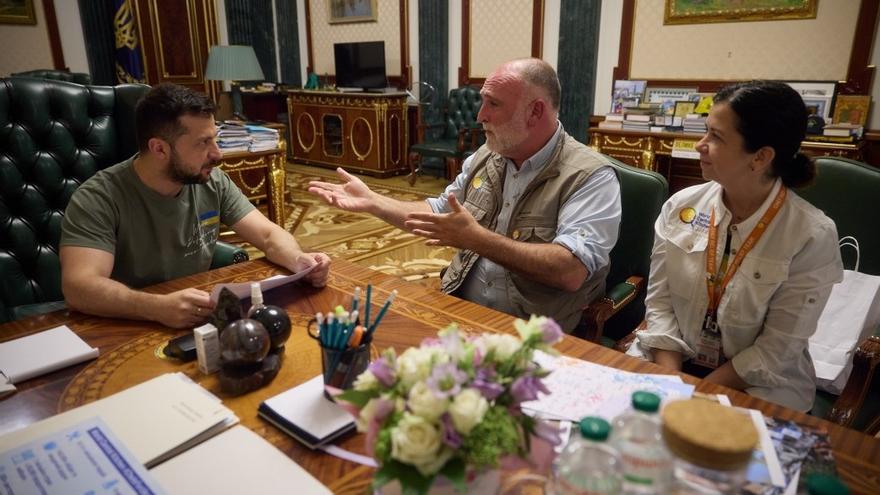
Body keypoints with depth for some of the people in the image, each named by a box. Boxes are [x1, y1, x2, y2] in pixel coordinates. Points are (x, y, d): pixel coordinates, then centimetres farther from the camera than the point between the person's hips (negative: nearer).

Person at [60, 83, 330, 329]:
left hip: (200, 322, 5)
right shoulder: (98, 199, -16)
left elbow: (268, 235, -1)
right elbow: (79, 288, -27)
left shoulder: (213, 182, -3)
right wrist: (159, 307, -43)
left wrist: (298, 260, -23)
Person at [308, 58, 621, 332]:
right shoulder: (486, 156, 9)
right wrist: (371, 202, 12)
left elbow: (571, 272, -26)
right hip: (459, 313, 6)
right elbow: (439, 212, 21)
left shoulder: (590, 176, -13)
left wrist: (475, 239, -26)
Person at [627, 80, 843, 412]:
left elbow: (776, 350, -13)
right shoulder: (681, 206, -5)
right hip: (670, 360, 3)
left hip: (758, 383, -3)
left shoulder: (812, 237, -14)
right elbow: (659, 302, -3)